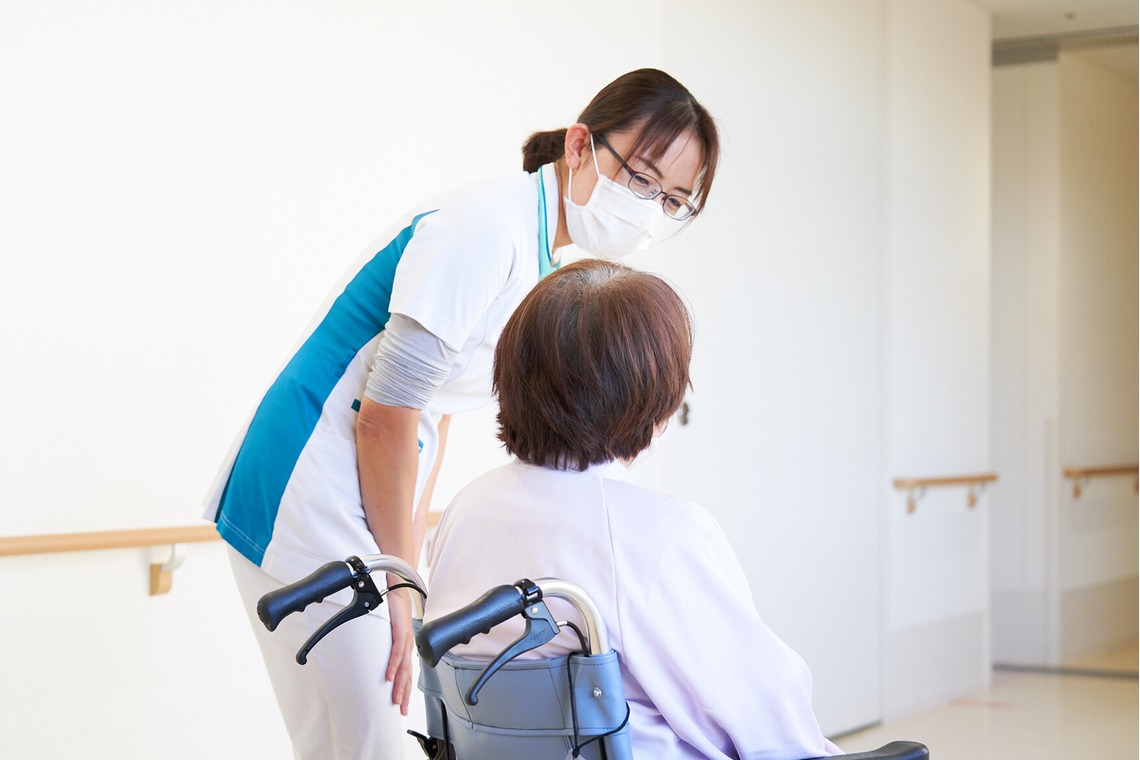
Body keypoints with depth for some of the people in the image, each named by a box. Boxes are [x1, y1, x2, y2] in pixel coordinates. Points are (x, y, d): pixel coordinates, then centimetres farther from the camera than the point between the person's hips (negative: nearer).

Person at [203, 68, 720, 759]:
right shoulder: (487, 228, -20)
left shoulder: (537, 256, 10)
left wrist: (406, 571, 10)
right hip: (310, 499, -10)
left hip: (362, 513, 10)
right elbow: (383, 415, -20)